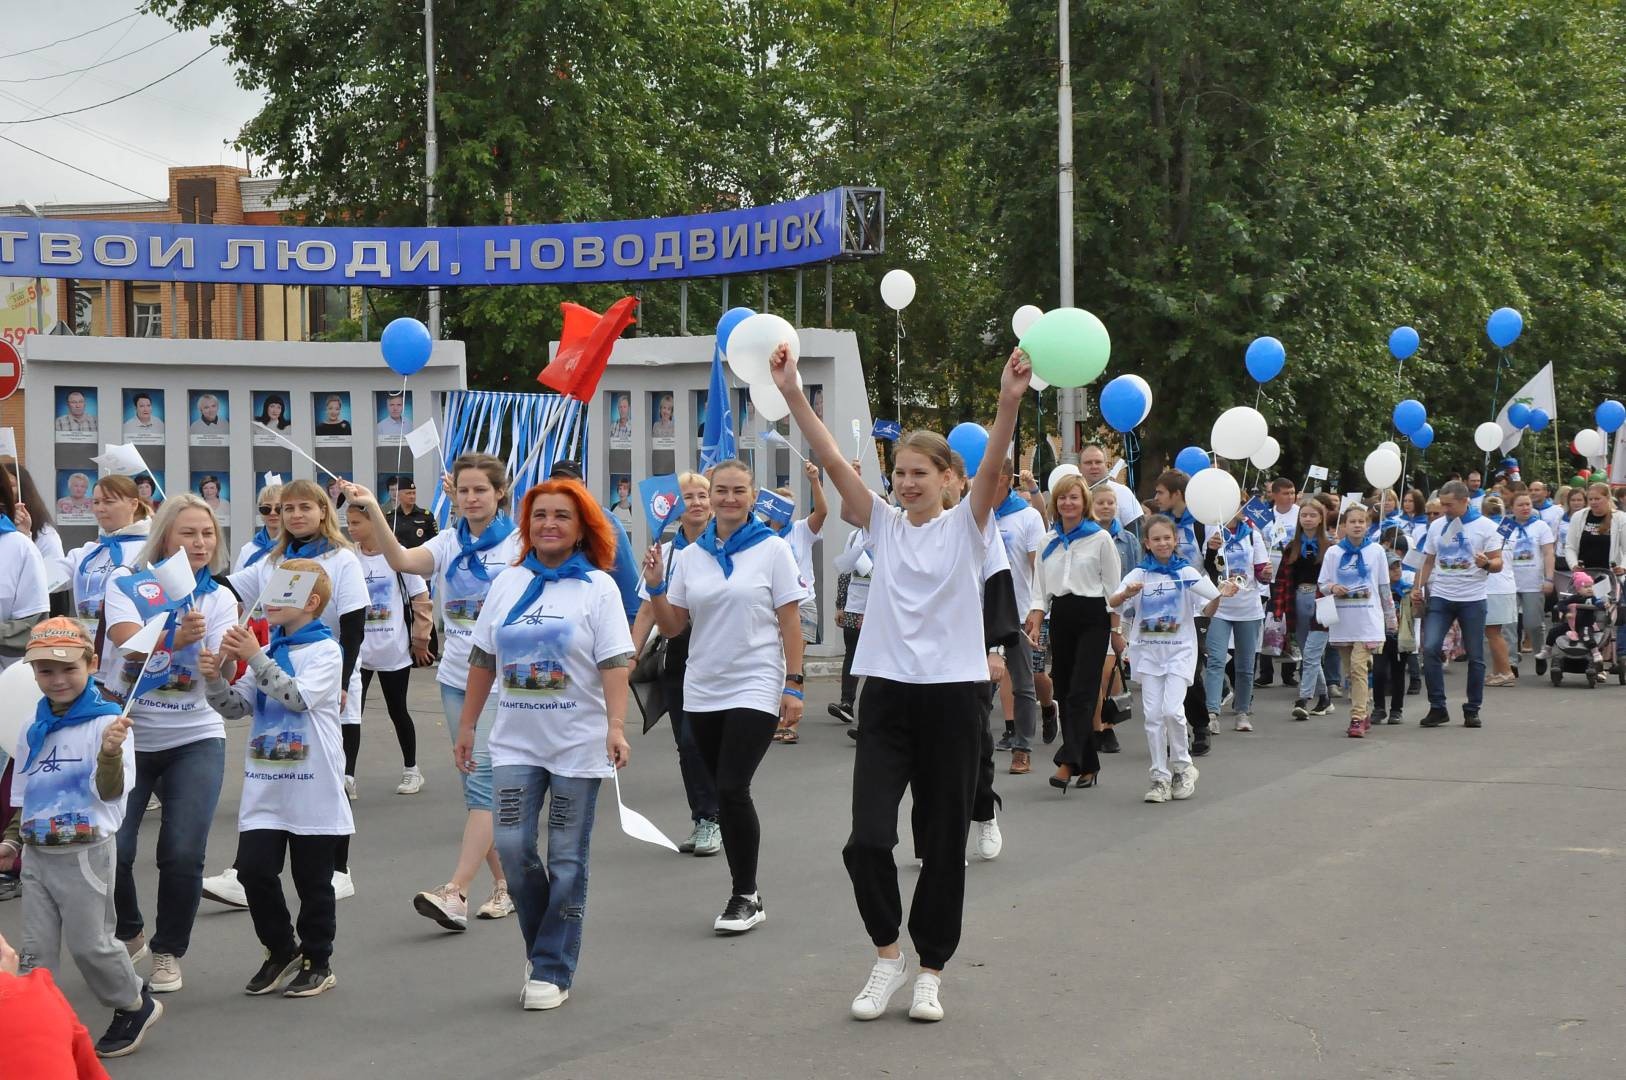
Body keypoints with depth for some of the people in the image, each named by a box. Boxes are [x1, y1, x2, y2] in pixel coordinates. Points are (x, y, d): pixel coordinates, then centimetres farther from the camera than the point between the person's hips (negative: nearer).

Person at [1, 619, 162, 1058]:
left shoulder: (107, 722, -12)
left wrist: (110, 753, -38)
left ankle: (135, 1006, 26)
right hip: (38, 856, 6)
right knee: (35, 951, 6)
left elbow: (110, 791, -21)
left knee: (89, 944, 4)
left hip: (85, 854, -6)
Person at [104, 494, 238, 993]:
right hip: (126, 738, -1)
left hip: (194, 741, 1)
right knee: (111, 850, -10)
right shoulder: (126, 583, -5)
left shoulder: (219, 598, 0)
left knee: (183, 854, -12)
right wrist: (179, 638, -42)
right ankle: (128, 934, 21)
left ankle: (168, 952, 12)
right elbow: (133, 646, -23)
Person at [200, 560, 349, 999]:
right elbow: (237, 707, 8)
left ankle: (318, 962, 18)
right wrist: (214, 678, -10)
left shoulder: (325, 651, -7)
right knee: (254, 869, -1)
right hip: (265, 787, 5)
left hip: (312, 790, -5)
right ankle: (281, 952, 17)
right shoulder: (267, 652, 11)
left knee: (313, 881, 5)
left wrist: (254, 658, -24)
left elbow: (298, 696, -22)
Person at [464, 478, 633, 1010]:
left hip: (577, 743, -3)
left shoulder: (597, 587, -2)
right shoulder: (507, 584, 9)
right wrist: (467, 725, 12)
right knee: (512, 845, -6)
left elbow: (614, 664, -11)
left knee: (566, 860, 1)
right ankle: (544, 943, 17)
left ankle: (552, 970, 9)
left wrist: (616, 726, -23)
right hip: (516, 741, 3)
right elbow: (483, 661, 13)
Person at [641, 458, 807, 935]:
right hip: (703, 691, 5)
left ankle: (745, 896, -3)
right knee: (726, 793, 9)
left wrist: (794, 685, -9)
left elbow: (790, 622, -4)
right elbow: (671, 627, 9)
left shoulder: (772, 550, -3)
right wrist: (655, 587, -8)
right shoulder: (690, 556, 8)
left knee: (732, 789, -14)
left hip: (755, 690, -5)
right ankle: (746, 893, 19)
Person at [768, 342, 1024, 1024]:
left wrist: (1010, 403, -35)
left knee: (944, 842, 5)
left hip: (952, 693, -2)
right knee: (867, 839, -9)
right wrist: (791, 394, -15)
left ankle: (931, 970, 19)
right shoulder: (883, 523, 7)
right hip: (887, 693, 2)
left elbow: (994, 466, -17)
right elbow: (833, 459, -4)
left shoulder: (966, 525, 0)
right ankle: (888, 955, 13)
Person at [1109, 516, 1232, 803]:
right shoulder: (1138, 575, 3)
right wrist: (1126, 594, -31)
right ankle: (1160, 776, 8)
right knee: (1153, 715, 1)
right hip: (1147, 651, 2)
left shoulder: (1187, 573, 1)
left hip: (1179, 651, -2)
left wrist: (1221, 596, -21)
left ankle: (1181, 766, 8)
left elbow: (1207, 611, 0)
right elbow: (1112, 602, -9)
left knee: (1172, 710, -13)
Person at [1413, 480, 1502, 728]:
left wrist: (1486, 563, -25)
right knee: (1430, 648, -12)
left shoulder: (1484, 526, -1)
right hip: (1439, 596, 3)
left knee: (1475, 657, 3)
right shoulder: (1436, 526, 11)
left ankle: (1472, 710, 14)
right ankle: (1437, 708, -6)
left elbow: (1498, 562, -3)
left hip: (1472, 598, -3)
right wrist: (1418, 587, 7)